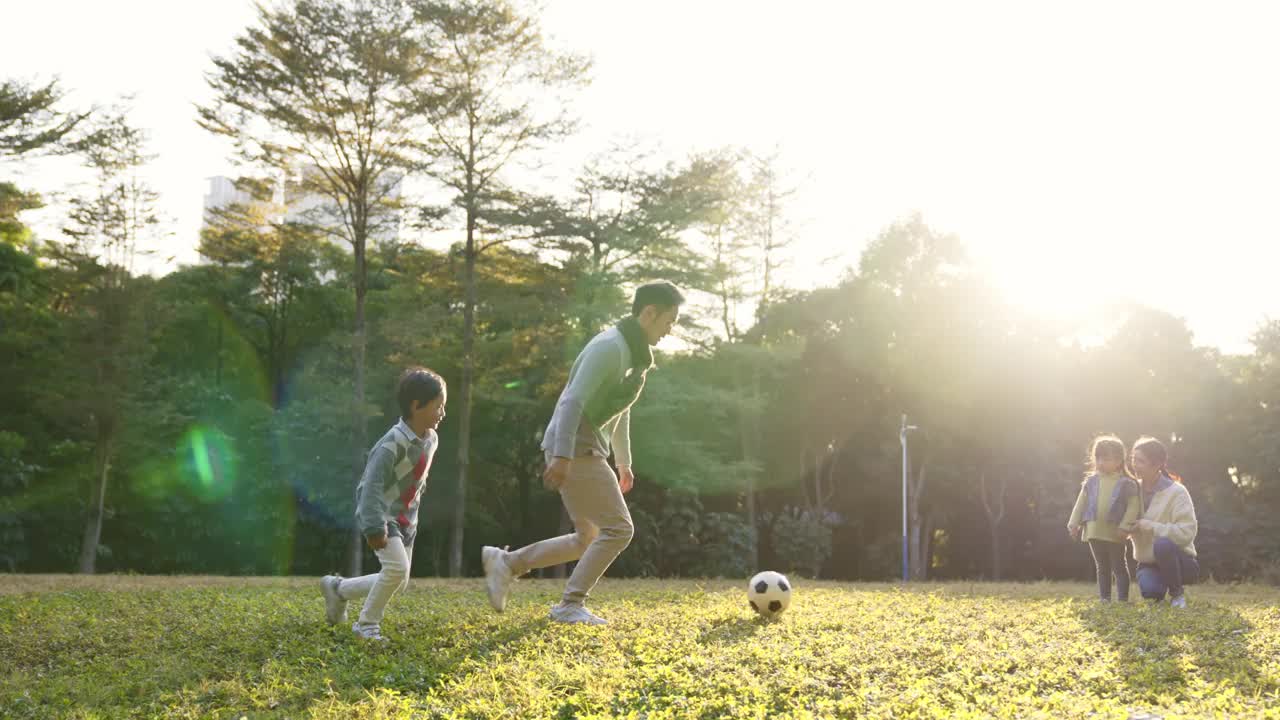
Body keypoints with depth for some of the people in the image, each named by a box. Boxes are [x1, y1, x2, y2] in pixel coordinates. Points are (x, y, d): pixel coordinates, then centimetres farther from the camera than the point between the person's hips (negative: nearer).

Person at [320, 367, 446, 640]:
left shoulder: (431, 439, 1)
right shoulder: (393, 442, -25)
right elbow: (372, 485, -27)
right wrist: (375, 527, -30)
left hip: (405, 517, 8)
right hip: (379, 512, -8)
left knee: (399, 581, 8)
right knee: (397, 568, -24)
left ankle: (338, 588, 27)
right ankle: (367, 624, -4)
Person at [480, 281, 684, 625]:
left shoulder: (635, 351, 16)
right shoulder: (610, 347, -15)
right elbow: (573, 401, -23)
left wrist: (624, 461, 28)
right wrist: (562, 456, -29)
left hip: (587, 450, 10)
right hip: (574, 448, -10)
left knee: (588, 539, 12)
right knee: (618, 529, -9)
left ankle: (506, 563, 15)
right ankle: (570, 605, -2)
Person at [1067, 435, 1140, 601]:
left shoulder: (1126, 483, -6)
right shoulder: (1091, 481, 6)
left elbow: (1133, 506, -9)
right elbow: (1081, 503, 9)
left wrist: (1125, 526, -17)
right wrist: (1074, 524, 5)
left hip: (1115, 533, -4)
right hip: (1094, 532, 4)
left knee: (1119, 567, 6)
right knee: (1102, 567, 13)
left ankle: (1122, 599, 11)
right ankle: (1104, 598, 20)